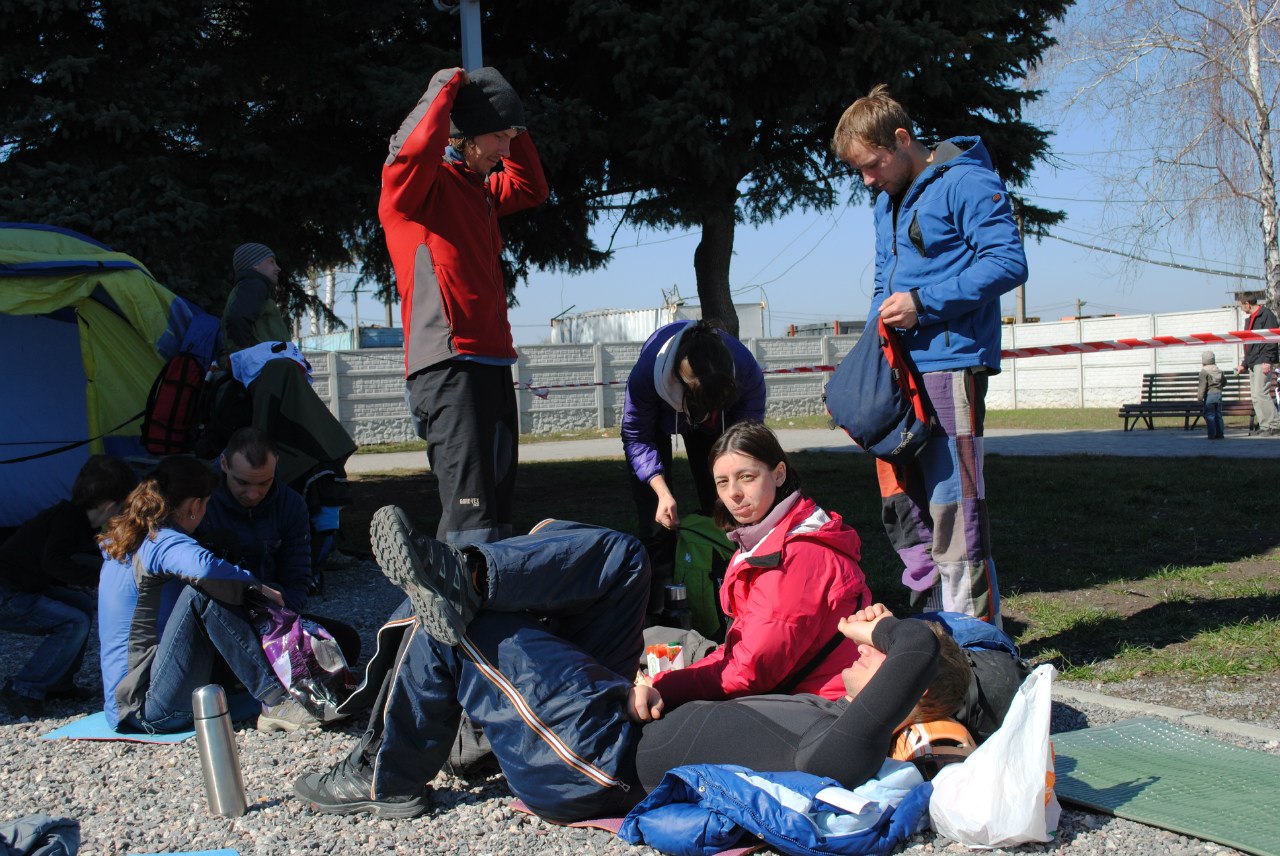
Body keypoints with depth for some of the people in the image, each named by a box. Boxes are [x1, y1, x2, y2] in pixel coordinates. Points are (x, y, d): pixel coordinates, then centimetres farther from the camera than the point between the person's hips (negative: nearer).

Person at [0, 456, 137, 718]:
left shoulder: (78, 519, 9)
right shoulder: (67, 517, -19)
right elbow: (53, 562, -30)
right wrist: (95, 577, -24)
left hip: (22, 590, 10)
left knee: (82, 603, 13)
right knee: (74, 623, -16)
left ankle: (57, 684, 16)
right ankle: (21, 691, -10)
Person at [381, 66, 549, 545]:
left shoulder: (479, 187, 22)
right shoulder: (416, 182, -3)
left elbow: (531, 188, 35)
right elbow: (417, 148, -24)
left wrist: (513, 130, 22)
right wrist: (448, 88, -8)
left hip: (492, 364, 9)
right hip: (448, 366, -9)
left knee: (497, 502, 11)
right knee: (469, 508, -18)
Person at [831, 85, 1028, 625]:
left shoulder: (966, 183, -7)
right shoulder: (887, 201, 20)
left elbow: (1008, 262, -14)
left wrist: (924, 302, -17)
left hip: (951, 363, -9)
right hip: (900, 368, 9)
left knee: (952, 501, -9)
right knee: (901, 503, 8)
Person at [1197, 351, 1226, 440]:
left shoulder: (1204, 372, -9)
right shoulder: (1219, 371, 13)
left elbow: (1202, 386, -15)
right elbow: (1224, 383, 20)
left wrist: (1200, 397, -13)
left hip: (1209, 395, -6)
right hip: (1219, 394, 6)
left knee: (1209, 415, -4)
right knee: (1218, 415, 11)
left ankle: (1212, 434, -8)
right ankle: (1219, 434, 11)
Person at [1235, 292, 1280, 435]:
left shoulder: (1266, 315, -7)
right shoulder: (1249, 319, 21)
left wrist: (1267, 361, -22)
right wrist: (1244, 364, 27)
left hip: (1263, 363, -9)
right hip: (1252, 364, 9)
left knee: (1260, 394, -16)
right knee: (1255, 396, 5)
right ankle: (1265, 426, 6)